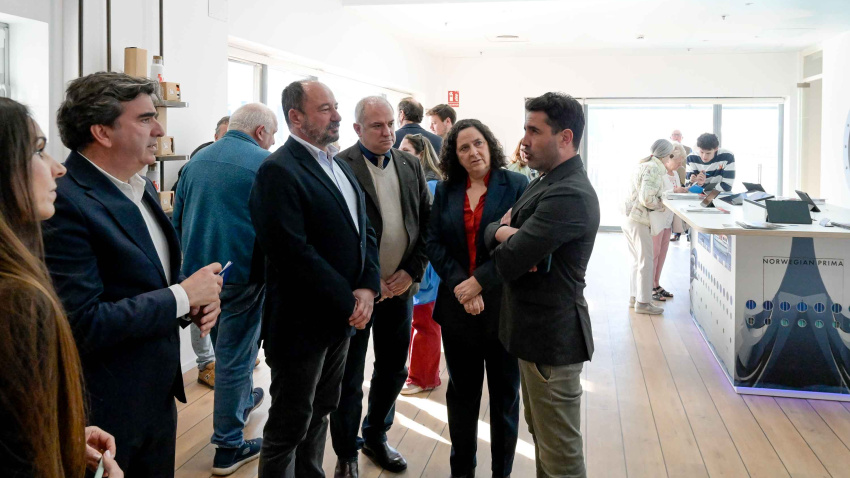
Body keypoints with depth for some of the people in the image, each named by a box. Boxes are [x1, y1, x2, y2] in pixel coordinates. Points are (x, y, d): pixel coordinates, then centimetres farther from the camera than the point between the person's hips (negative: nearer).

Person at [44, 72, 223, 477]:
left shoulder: (142, 187, 6)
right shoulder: (65, 203, -22)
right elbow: (83, 325, -26)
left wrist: (193, 304, -2)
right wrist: (182, 296, -19)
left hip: (159, 397, 8)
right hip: (107, 413, -8)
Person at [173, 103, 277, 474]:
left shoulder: (198, 160, 7)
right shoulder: (264, 163, -12)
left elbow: (178, 218, 12)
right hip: (241, 274, -6)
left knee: (227, 347, 27)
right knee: (235, 356, 5)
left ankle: (241, 399, 50)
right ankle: (228, 447, 16)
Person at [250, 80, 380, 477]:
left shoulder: (339, 165, 12)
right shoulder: (279, 170, -17)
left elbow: (364, 229, 9)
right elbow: (294, 252, -24)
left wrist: (368, 287, -6)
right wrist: (348, 302, -18)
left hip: (342, 317, 8)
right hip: (301, 323, -8)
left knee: (319, 412, 21)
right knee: (290, 425, 7)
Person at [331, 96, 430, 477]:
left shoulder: (410, 165, 7)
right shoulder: (340, 167, -10)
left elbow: (427, 221, 8)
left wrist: (413, 270, -2)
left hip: (400, 285, 5)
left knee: (393, 371, 17)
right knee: (349, 379, 6)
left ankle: (376, 437, 38)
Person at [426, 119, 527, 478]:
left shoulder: (516, 185, -4)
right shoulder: (446, 190, 6)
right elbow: (434, 243, 0)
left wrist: (479, 282, -17)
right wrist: (459, 285, -14)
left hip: (502, 304, -2)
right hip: (457, 305, 3)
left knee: (504, 393, 10)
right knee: (462, 391, 14)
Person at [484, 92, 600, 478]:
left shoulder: (570, 195, -24)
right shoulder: (545, 182, 10)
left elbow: (507, 262, -27)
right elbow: (490, 229, 9)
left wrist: (506, 239, -5)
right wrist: (504, 231, -13)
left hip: (552, 337, -10)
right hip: (534, 328, 10)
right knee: (541, 433, 23)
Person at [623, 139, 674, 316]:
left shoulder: (643, 165, 15)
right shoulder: (653, 169, -15)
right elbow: (647, 198, -24)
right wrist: (661, 206, -7)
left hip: (629, 218, 10)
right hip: (638, 220, -10)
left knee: (637, 260, 17)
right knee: (646, 261, -3)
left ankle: (634, 297, 24)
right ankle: (643, 302, 2)